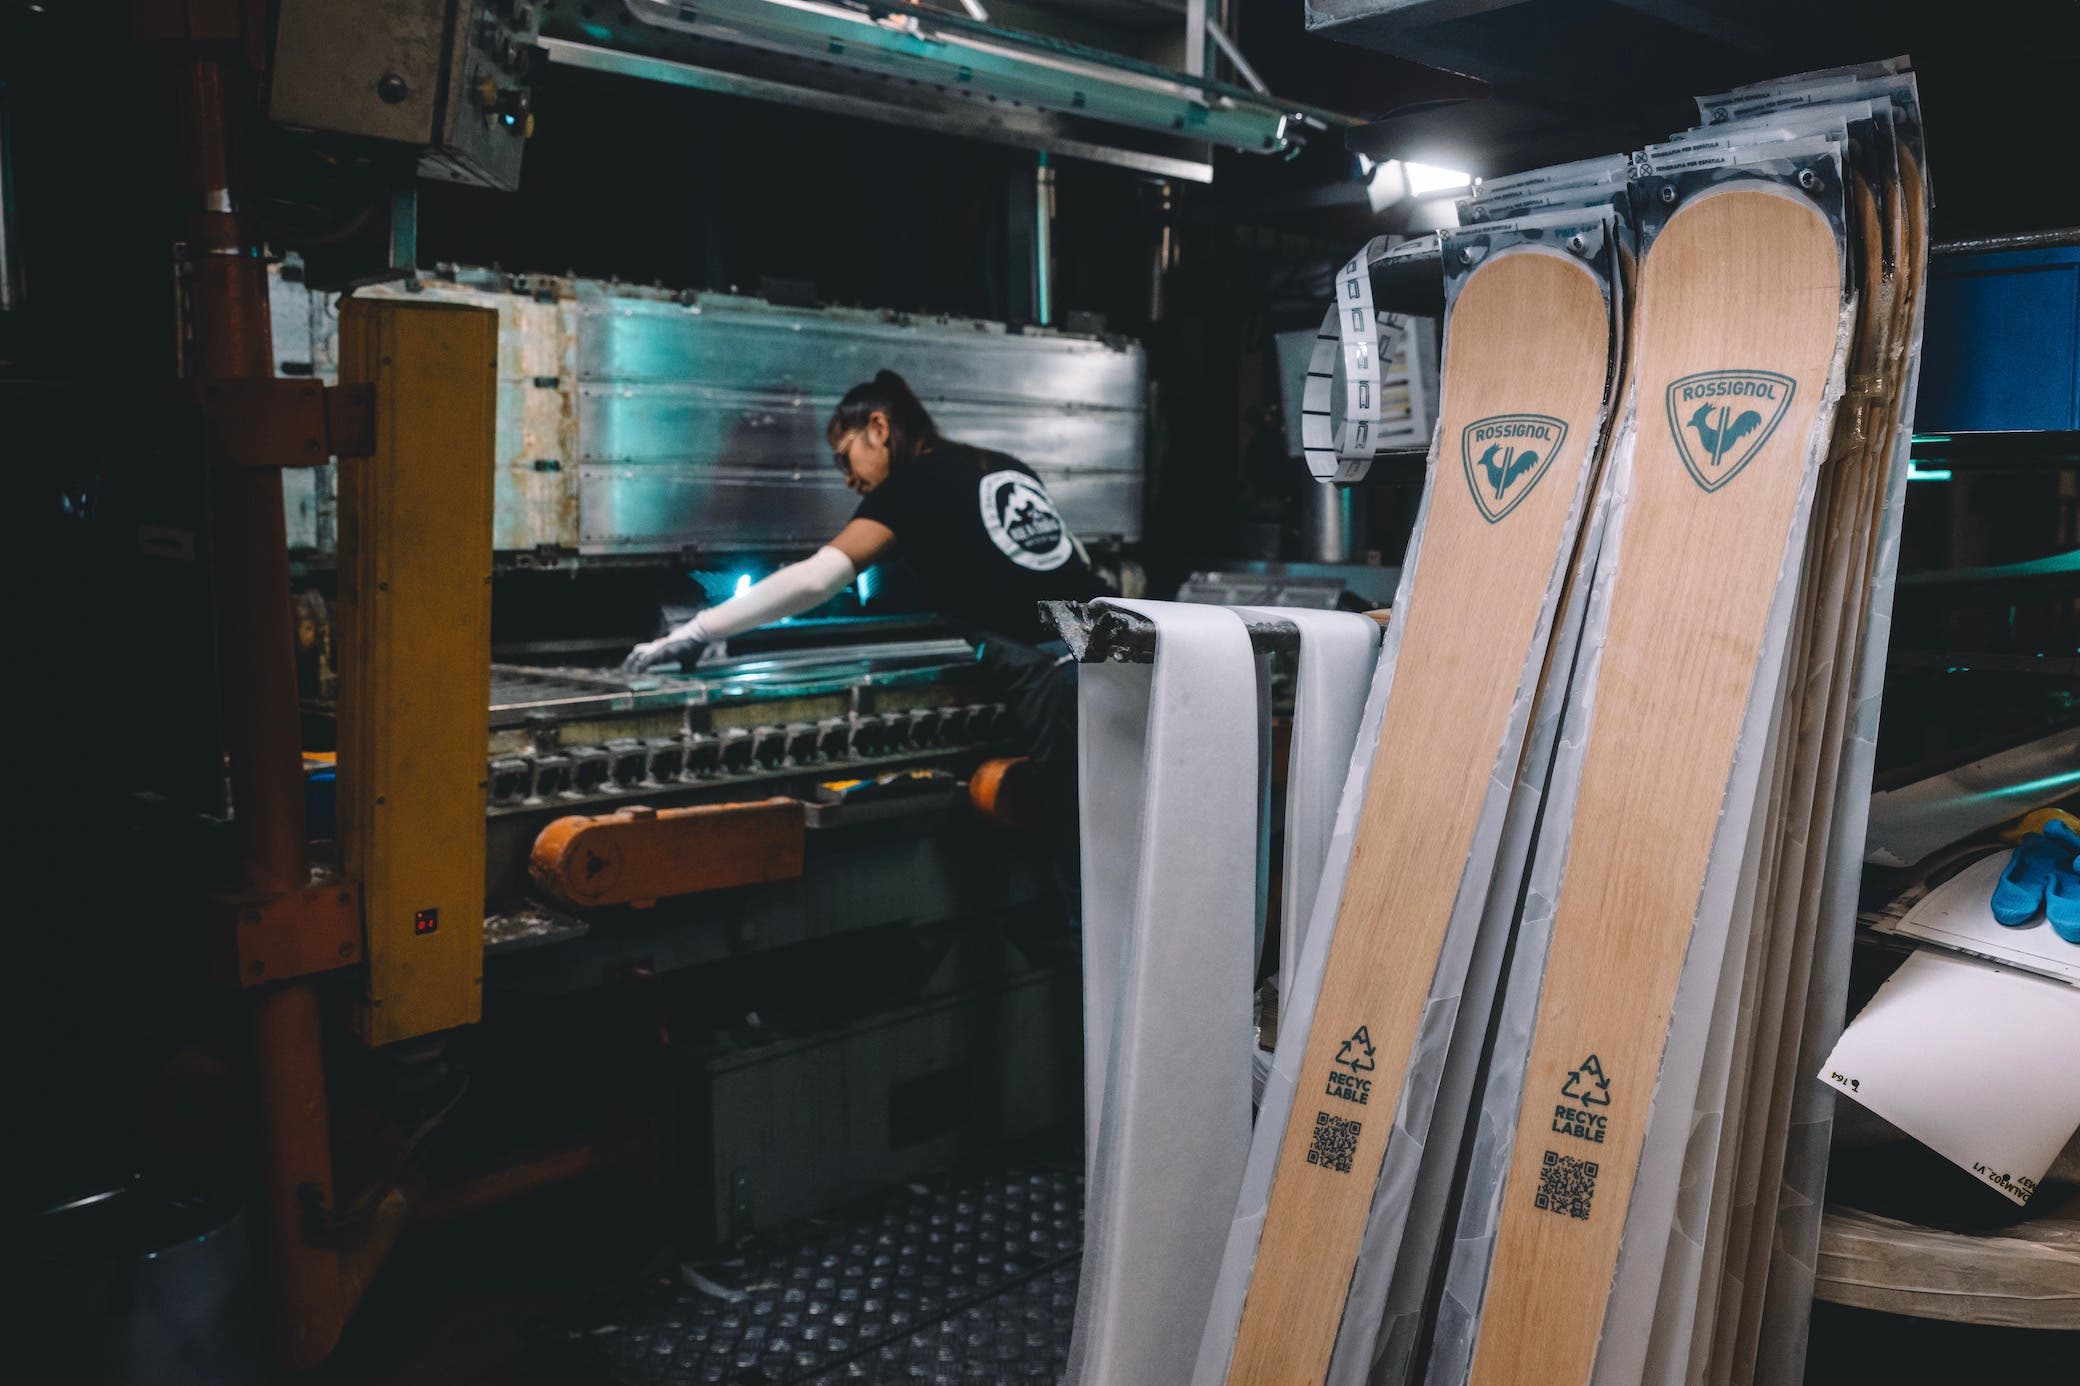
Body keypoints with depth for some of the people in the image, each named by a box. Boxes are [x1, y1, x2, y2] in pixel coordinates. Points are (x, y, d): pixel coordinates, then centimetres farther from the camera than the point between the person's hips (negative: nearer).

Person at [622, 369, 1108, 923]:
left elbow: (813, 579, -10)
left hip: (1052, 675, -7)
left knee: (1079, 860, -1)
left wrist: (695, 632, -8)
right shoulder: (1005, 468, 21)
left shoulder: (913, 483, -1)